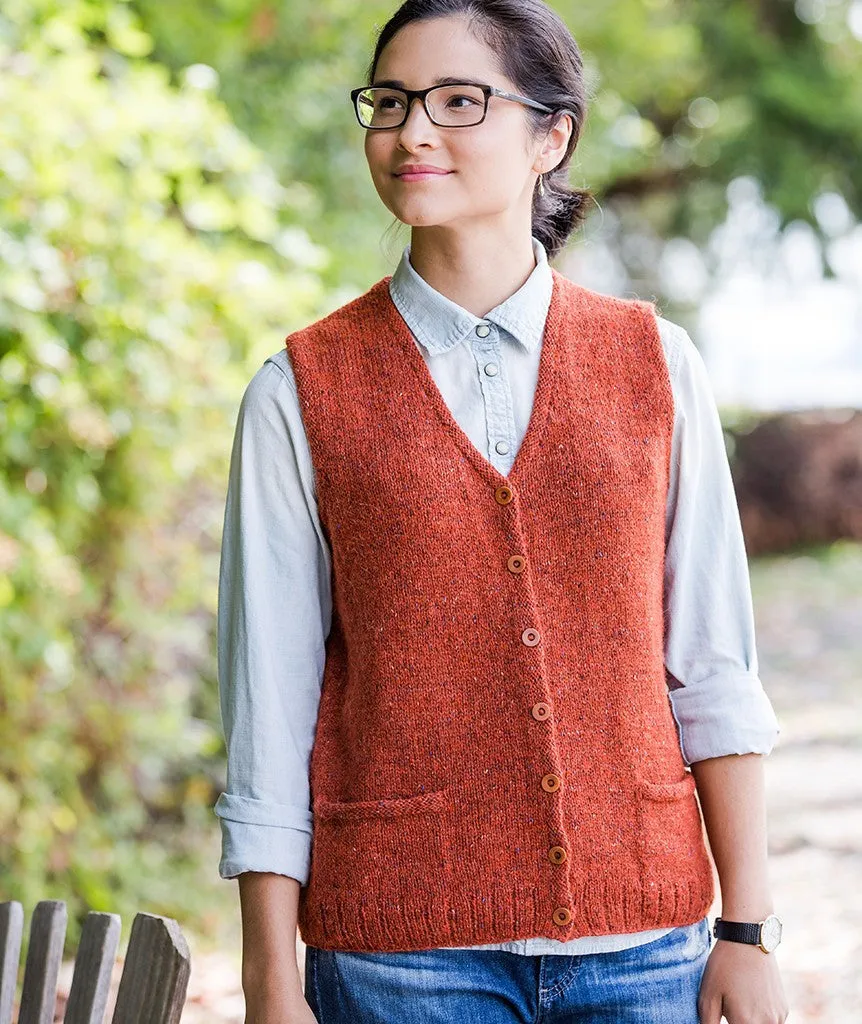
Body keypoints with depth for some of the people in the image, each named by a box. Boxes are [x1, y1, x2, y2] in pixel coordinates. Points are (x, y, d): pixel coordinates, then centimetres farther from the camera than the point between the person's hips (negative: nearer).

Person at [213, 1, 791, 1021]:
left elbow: (712, 670, 4)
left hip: (640, 937, 2)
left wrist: (748, 934, 2)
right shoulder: (302, 392, -1)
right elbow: (269, 709, -2)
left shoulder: (654, 364, 3)